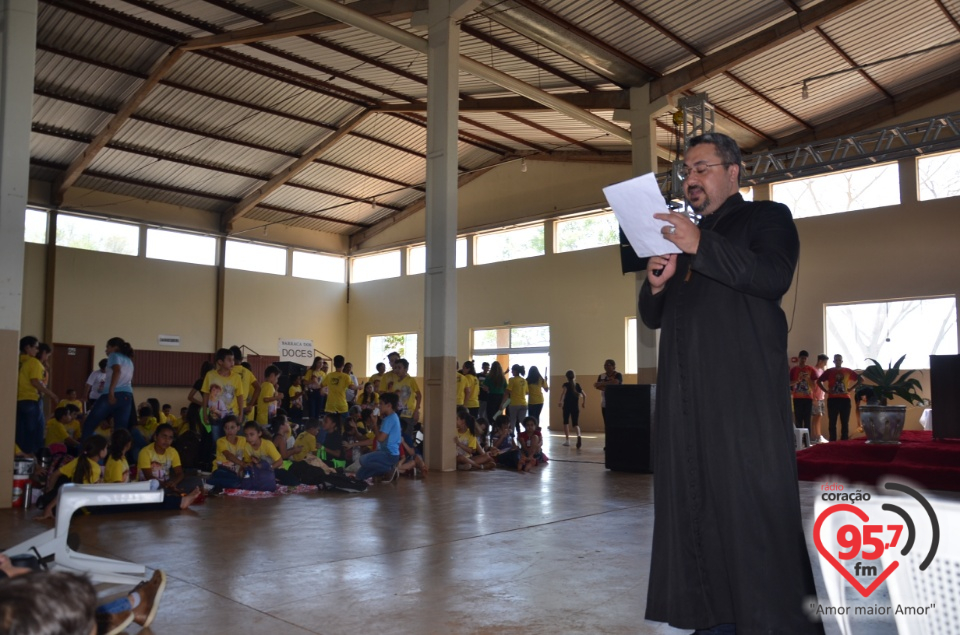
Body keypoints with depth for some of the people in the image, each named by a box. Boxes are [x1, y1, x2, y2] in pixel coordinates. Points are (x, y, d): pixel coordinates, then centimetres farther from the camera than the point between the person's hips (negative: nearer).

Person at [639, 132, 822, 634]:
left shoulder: (766, 217, 10)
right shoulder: (680, 236, 26)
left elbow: (775, 278, -11)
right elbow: (652, 317, 23)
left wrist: (700, 247, -20)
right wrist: (656, 285, 1)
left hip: (743, 389, -5)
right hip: (685, 394, 6)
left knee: (753, 503, -7)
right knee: (695, 503, 4)